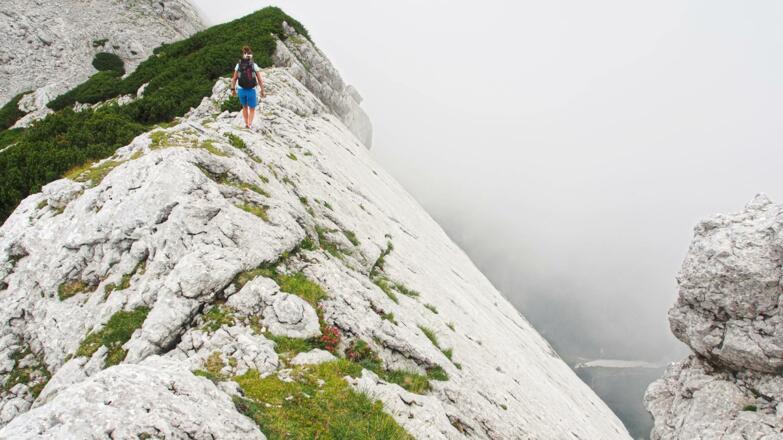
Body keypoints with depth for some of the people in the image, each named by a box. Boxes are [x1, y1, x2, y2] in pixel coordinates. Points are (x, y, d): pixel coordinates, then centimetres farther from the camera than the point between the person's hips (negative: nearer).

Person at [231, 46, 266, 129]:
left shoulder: (238, 65, -1)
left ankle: (246, 123, 25)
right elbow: (260, 80, -8)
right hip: (251, 90, -2)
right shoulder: (254, 65, -8)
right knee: (252, 109, 15)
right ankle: (250, 124, -3)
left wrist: (233, 89, 10)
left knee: (245, 107, 26)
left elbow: (234, 79, 1)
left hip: (241, 90, 2)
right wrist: (262, 91, 0)